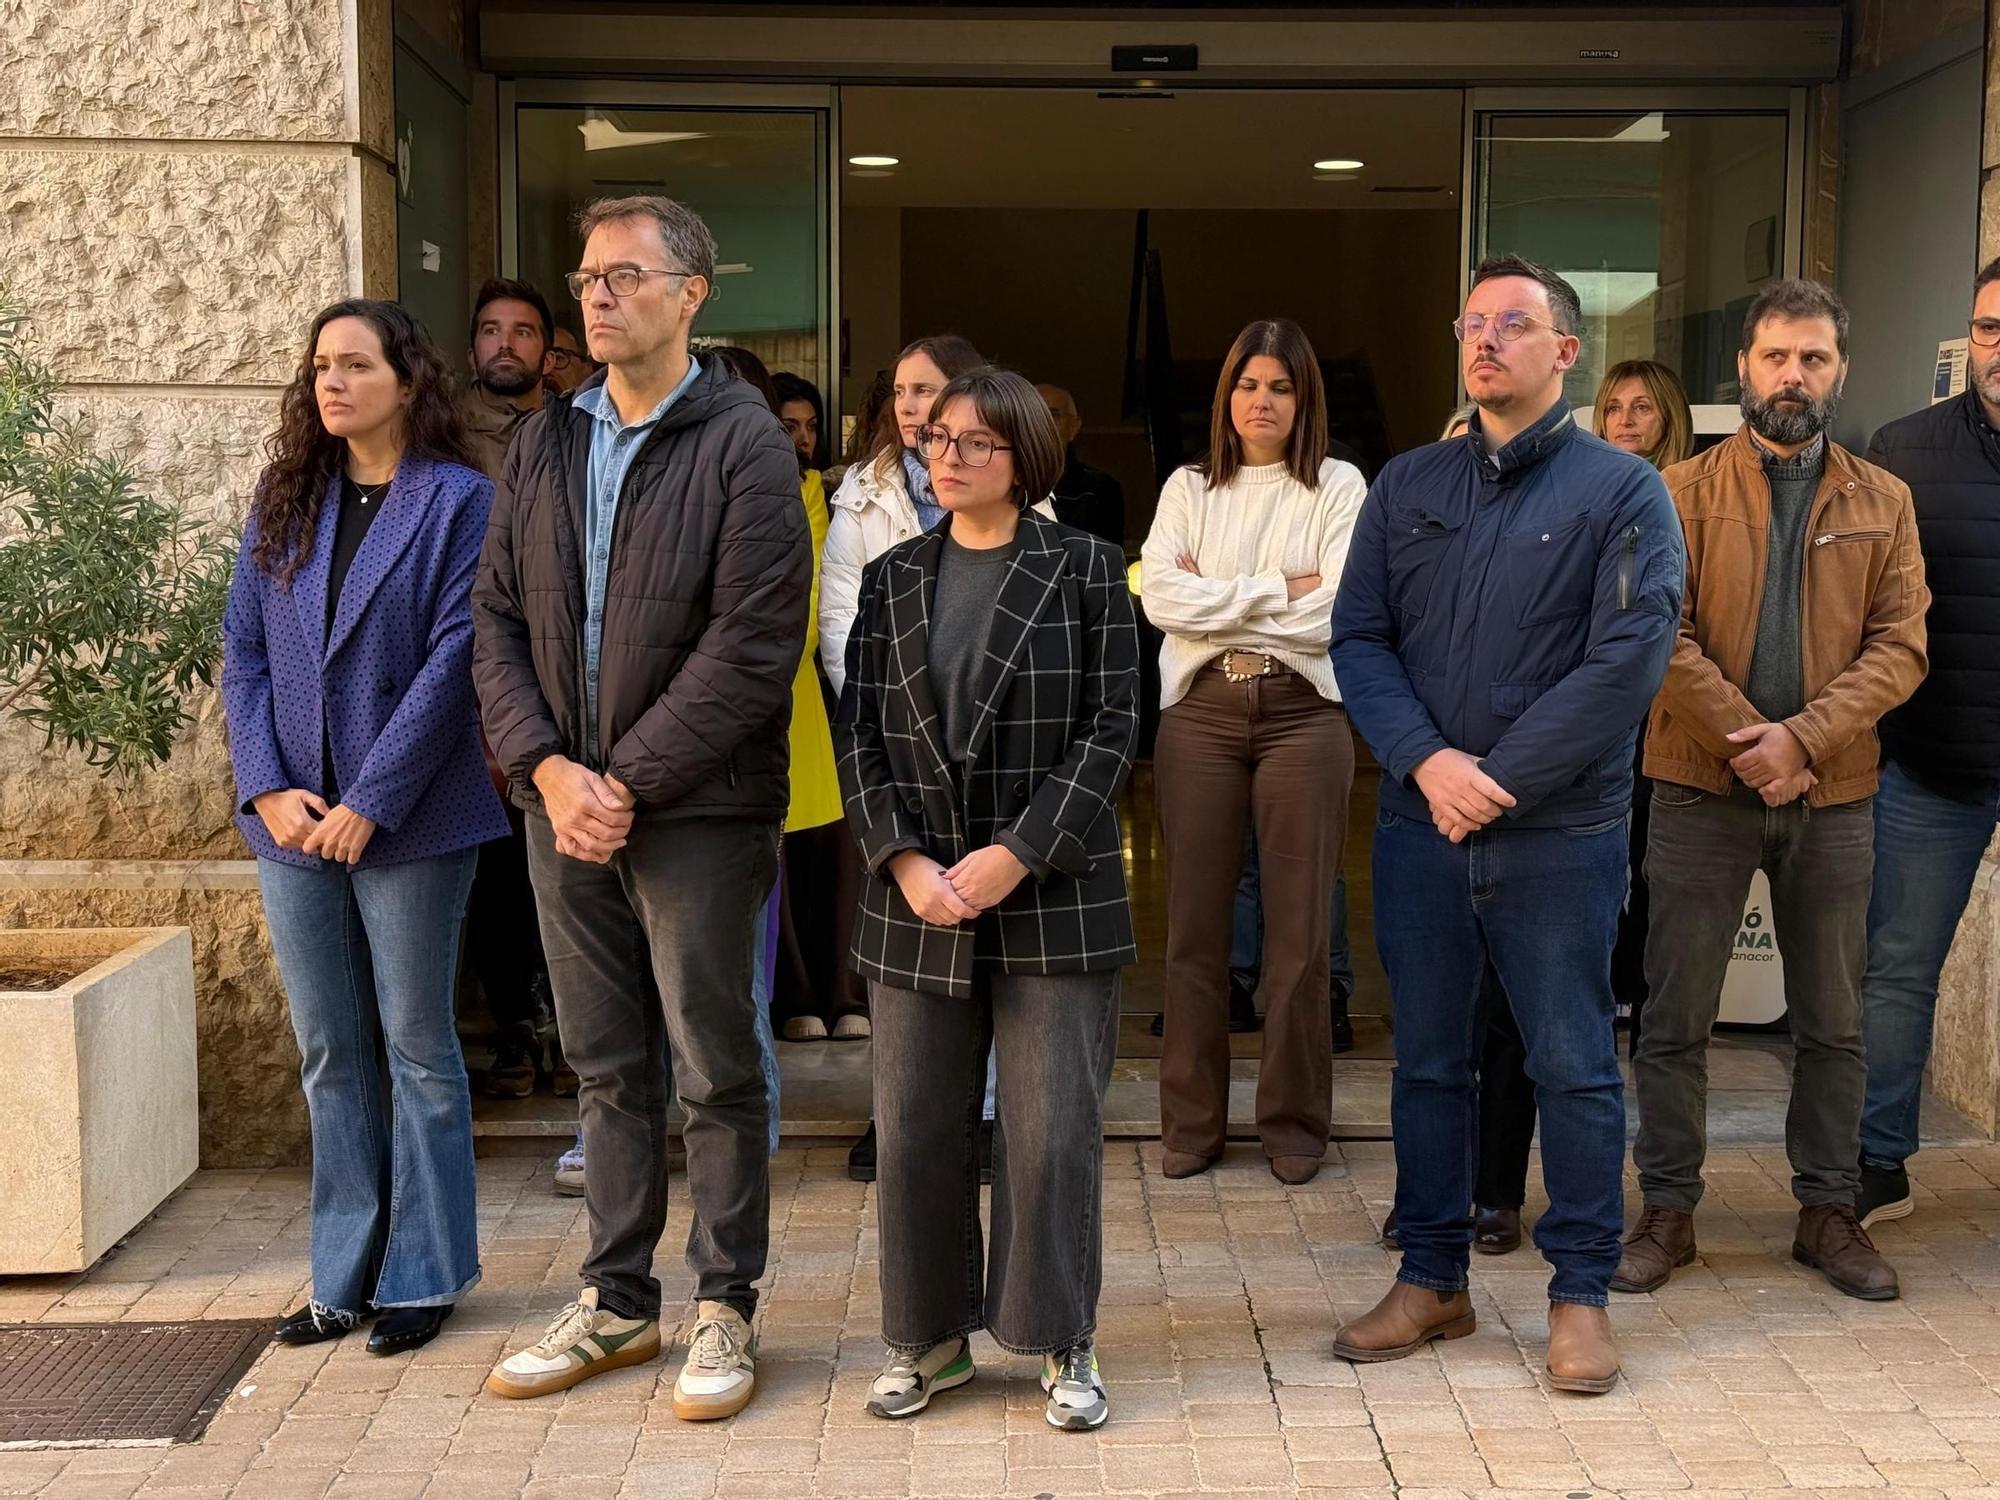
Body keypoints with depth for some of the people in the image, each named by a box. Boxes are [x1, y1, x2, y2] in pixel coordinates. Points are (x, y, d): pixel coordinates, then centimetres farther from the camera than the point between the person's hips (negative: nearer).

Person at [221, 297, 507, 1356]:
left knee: (416, 1046, 6)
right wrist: (268, 790, -6)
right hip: (293, 822, 5)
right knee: (328, 1053, 11)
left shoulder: (459, 502, -5)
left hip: (408, 822, -5)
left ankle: (422, 1275, 17)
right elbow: (243, 652, 7)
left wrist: (367, 804, -16)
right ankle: (344, 1275, 22)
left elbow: (451, 662, -12)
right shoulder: (284, 502, 11)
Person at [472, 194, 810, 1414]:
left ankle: (725, 1310, 20)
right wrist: (547, 767, -7)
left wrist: (628, 782, -16)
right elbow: (498, 619, 8)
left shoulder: (742, 443, -8)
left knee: (717, 1073, 5)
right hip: (566, 807, 6)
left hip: (696, 813, -5)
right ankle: (617, 1304, 27)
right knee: (609, 1071, 15)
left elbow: (752, 646, -15)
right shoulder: (546, 444, 11)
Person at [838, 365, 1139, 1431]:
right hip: (917, 895, 3)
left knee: (1053, 1125, 0)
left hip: (1053, 894, -3)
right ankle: (928, 1336, 23)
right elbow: (861, 734, 6)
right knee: (917, 1126, 7)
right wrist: (904, 860, -9)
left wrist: (1020, 853, -13)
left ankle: (1064, 1342, 16)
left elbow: (1112, 728, -5)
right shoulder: (892, 579, 11)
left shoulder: (1084, 570, 1)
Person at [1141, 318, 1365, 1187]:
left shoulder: (1337, 487, 5)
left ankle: (1294, 1122, 14)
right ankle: (1190, 1121, 14)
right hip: (1199, 713, 2)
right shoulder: (1189, 488, 11)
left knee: (1300, 927, 2)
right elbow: (1159, 595, -5)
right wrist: (1278, 590, -8)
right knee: (1195, 923, 4)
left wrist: (1220, 605, -7)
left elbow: (1339, 613, -8)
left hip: (1301, 713, -1)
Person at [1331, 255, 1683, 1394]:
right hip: (1420, 828, 4)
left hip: (1562, 832, -3)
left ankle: (1582, 1293, 19)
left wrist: (1502, 779, -15)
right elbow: (1359, 637, 4)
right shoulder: (1407, 486, 10)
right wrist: (1426, 759, -12)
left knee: (1575, 1067, 5)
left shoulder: (1625, 491, -2)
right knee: (1429, 1062, 11)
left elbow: (1630, 658, -11)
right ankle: (1432, 1279, 25)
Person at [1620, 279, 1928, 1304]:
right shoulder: (1685, 492, 1)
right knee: (1676, 1016, 3)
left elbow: (1900, 647, -1)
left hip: (1833, 794, 2)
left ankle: (1828, 1211, 24)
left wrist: (1804, 737, -15)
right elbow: (1664, 637, -7)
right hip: (1702, 787, -2)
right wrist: (1746, 745, -16)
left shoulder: (1883, 503, 8)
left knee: (1833, 1019, 10)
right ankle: (1668, 1212, 15)